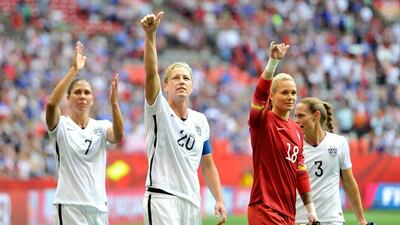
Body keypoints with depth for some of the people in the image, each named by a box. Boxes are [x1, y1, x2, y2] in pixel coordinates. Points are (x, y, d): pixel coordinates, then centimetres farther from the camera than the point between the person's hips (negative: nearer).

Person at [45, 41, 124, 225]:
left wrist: (114, 103, -29)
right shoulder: (61, 126, 0)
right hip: (70, 204, -4)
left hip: (98, 204, 4)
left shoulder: (101, 127, 8)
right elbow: (51, 104, -22)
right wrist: (74, 70, -26)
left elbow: (118, 136, -14)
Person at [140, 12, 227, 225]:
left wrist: (219, 200, 10)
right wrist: (150, 34, -32)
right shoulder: (158, 110, -2)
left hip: (191, 201, 6)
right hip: (161, 197, -6)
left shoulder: (200, 120, 14)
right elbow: (151, 73, -19)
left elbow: (207, 164, 20)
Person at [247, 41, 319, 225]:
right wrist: (273, 61, -37)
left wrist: (310, 209, 15)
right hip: (264, 209, -7)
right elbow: (261, 93, -24)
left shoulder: (297, 130, 14)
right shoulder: (262, 122, -5)